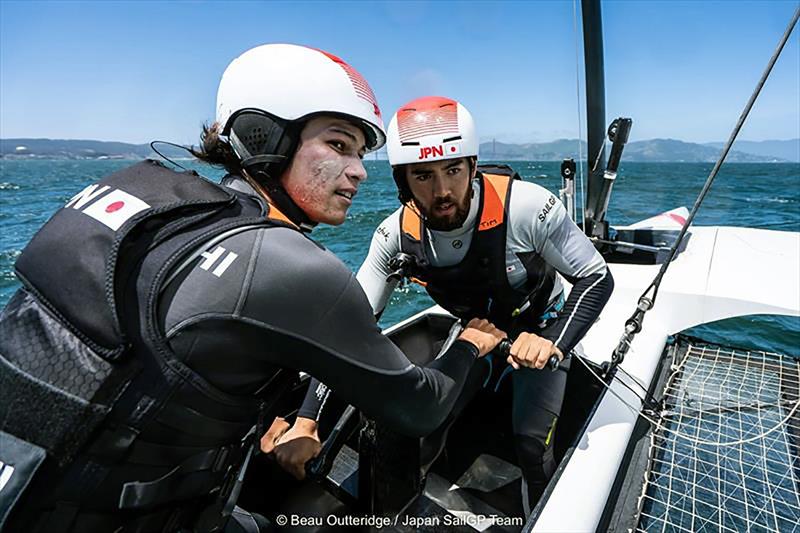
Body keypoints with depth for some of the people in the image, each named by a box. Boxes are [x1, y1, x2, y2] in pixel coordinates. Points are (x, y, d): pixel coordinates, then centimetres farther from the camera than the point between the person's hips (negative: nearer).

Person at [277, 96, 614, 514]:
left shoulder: (527, 207, -34)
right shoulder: (397, 235, -24)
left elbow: (597, 278, -20)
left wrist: (554, 342, -37)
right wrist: (305, 423, -26)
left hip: (540, 326, -2)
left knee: (533, 446, -12)